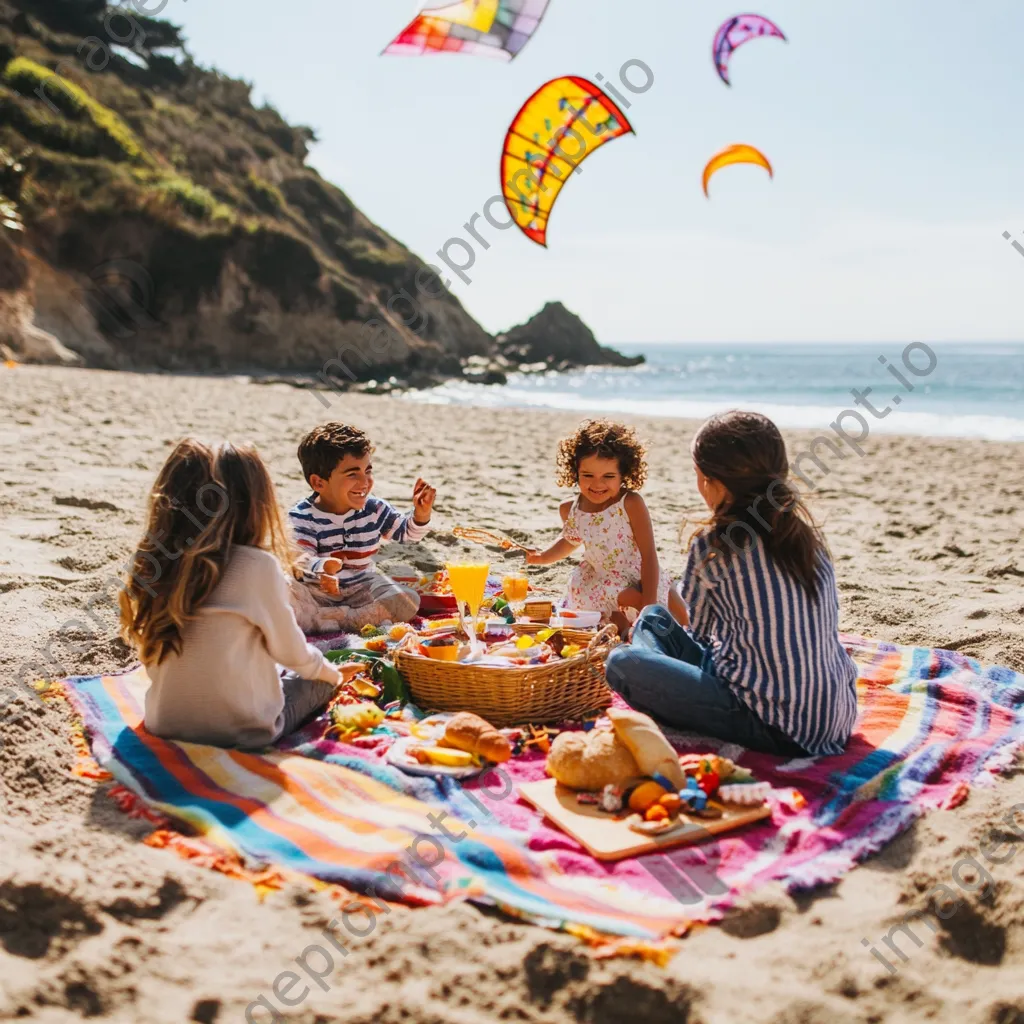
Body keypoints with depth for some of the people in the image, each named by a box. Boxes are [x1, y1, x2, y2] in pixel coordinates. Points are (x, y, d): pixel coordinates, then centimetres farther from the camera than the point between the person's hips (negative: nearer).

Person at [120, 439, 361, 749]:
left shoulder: (151, 565, -4)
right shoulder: (258, 566, -19)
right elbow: (290, 651, -6)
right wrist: (333, 674, 16)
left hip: (164, 726, 5)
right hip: (240, 732, -5)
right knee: (319, 682, 21)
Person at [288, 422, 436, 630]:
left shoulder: (374, 509, -2)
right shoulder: (302, 517, -15)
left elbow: (406, 532, 12)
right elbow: (302, 558, -28)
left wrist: (421, 514, -11)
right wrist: (321, 568, -52)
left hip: (361, 587, 3)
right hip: (318, 591, -2)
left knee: (408, 601, -22)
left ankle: (339, 619, -25)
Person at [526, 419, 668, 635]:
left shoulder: (630, 503, -23)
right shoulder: (570, 510, -6)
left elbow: (649, 554, -21)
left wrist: (649, 605, -25)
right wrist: (543, 557, 1)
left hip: (638, 583, -4)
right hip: (600, 586, 4)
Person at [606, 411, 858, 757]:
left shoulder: (714, 545, -11)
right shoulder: (806, 531, 7)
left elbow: (694, 627, 6)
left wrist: (672, 594, 30)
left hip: (776, 730, -7)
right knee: (652, 618, 15)